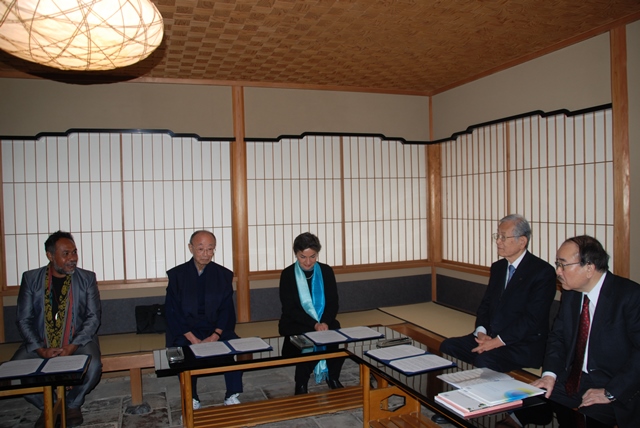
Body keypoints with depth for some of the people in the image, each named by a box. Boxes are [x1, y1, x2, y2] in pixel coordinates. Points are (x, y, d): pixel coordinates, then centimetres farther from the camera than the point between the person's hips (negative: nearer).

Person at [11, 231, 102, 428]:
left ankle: (73, 404, 5)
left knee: (93, 367, -28)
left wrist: (73, 346, -17)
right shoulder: (30, 278, -1)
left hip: (78, 340, -1)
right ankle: (47, 405, 5)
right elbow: (24, 320, -2)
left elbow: (94, 316, -4)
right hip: (40, 343, 2)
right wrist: (41, 350, -15)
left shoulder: (87, 278, -3)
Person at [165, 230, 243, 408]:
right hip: (185, 331, -1)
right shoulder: (177, 274, 0)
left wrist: (215, 336, -15)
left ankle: (232, 397, -10)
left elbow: (226, 310, 2)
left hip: (216, 329, 1)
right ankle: (192, 400, -13)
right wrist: (192, 338, -17)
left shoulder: (224, 275, 4)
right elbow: (172, 312, -4)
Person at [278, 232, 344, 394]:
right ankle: (301, 384, -9)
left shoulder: (326, 271, 1)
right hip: (295, 323, -3)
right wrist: (314, 325, -24)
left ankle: (333, 377, 2)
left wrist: (325, 322, -20)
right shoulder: (288, 274, -7)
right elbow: (289, 308, -12)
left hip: (324, 321, 3)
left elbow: (333, 303, 1)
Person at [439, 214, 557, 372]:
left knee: (484, 360, -34)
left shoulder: (543, 272, -10)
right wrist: (481, 332, -5)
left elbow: (533, 318, -17)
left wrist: (498, 341, -20)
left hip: (524, 345, -7)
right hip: (491, 337, 7)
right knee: (448, 346, -13)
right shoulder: (498, 267, 14)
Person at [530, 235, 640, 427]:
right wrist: (550, 374, -6)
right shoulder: (570, 293, 6)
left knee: (591, 412, -33)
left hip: (617, 388, -5)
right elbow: (557, 336, 10)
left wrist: (611, 392, -21)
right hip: (572, 381, 5)